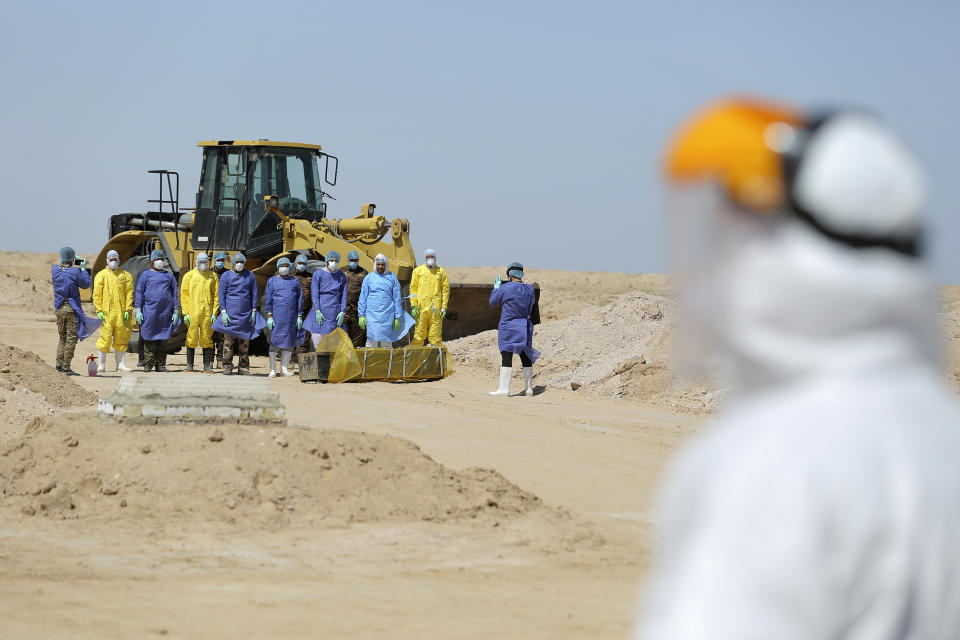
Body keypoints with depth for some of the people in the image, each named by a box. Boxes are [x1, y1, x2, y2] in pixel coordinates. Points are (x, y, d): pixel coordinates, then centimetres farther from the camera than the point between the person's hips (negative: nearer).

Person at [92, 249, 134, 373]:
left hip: (121, 313, 2)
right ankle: (101, 365, 1)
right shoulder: (101, 275, 7)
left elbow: (129, 293, 6)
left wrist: (128, 310, -3)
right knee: (105, 337, -5)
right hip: (106, 312, -2)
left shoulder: (126, 275, 10)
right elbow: (97, 295, 4)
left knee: (121, 339, 5)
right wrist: (99, 310, -5)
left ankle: (121, 364, 11)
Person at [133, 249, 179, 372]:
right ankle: (148, 363, 0)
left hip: (165, 312, 2)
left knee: (163, 339, 2)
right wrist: (138, 310, -3)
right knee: (149, 339, -4)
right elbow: (139, 292, 6)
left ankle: (160, 364, 7)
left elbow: (174, 294, 15)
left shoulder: (169, 275, 14)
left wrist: (176, 312, 7)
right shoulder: (146, 274, 8)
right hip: (150, 311, -2)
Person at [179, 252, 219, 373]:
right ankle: (189, 365, 8)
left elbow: (216, 295, 8)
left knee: (207, 339, 3)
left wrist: (214, 313, 0)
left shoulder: (213, 276, 9)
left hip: (207, 313, 1)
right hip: (193, 312, -1)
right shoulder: (189, 276, 6)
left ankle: (207, 366, 6)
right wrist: (186, 313, -3)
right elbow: (184, 295, 5)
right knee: (192, 339, 1)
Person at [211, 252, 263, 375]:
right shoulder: (226, 276, 5)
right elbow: (221, 295, 3)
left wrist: (254, 311, 5)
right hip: (230, 314, -2)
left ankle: (243, 367, 8)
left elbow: (254, 294, 13)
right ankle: (227, 367, 0)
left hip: (246, 314, 2)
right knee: (228, 341, -5)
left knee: (245, 342, 3)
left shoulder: (250, 276, 10)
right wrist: (223, 312, -6)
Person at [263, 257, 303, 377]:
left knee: (289, 342, 3)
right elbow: (268, 300, 5)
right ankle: (273, 369, -4)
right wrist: (269, 316, -4)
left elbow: (299, 300, 12)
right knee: (275, 342, -6)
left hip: (292, 317, 2)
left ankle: (284, 368, 11)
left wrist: (299, 317, 4)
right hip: (277, 316, -2)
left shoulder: (295, 282, 14)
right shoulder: (272, 281, 9)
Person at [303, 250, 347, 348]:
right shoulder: (318, 274, 1)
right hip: (321, 309, -1)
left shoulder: (341, 276, 7)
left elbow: (344, 295, 7)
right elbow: (314, 294, -2)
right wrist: (317, 311, -10)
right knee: (316, 337, -7)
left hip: (335, 310, 1)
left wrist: (342, 312, -2)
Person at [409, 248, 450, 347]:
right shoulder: (418, 271, 9)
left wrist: (444, 307, 0)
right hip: (421, 308, 0)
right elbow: (413, 289, 7)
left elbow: (445, 289, 8)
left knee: (436, 335, 1)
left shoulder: (441, 272, 10)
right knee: (419, 335, -2)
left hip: (436, 308, 0)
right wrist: (413, 306, -3)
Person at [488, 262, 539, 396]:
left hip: (508, 327, -5)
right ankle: (529, 388, 15)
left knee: (506, 357, -4)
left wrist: (496, 287, 15)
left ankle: (504, 388, -8)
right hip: (525, 327, 5)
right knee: (525, 357, 11)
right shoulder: (530, 289, 2)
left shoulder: (505, 288, -12)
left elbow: (493, 302, 0)